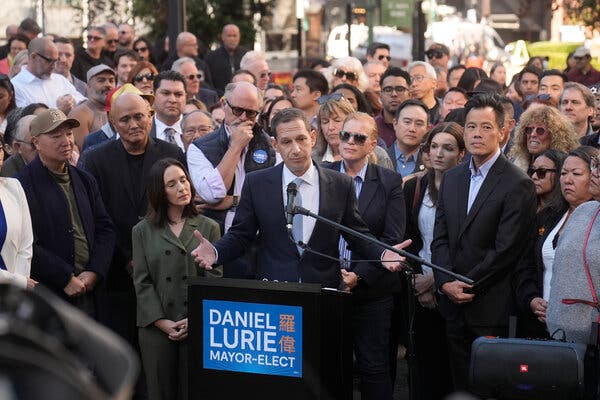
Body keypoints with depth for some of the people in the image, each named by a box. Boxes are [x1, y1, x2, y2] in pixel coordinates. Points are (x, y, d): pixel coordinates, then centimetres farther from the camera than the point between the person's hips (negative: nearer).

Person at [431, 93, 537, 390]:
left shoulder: (518, 184, -9)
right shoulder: (451, 178, 14)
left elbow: (506, 250, -13)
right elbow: (440, 237, 10)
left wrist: (467, 285, -12)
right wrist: (446, 282, -5)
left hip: (491, 308, -6)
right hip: (454, 303, 6)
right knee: (461, 385, 9)